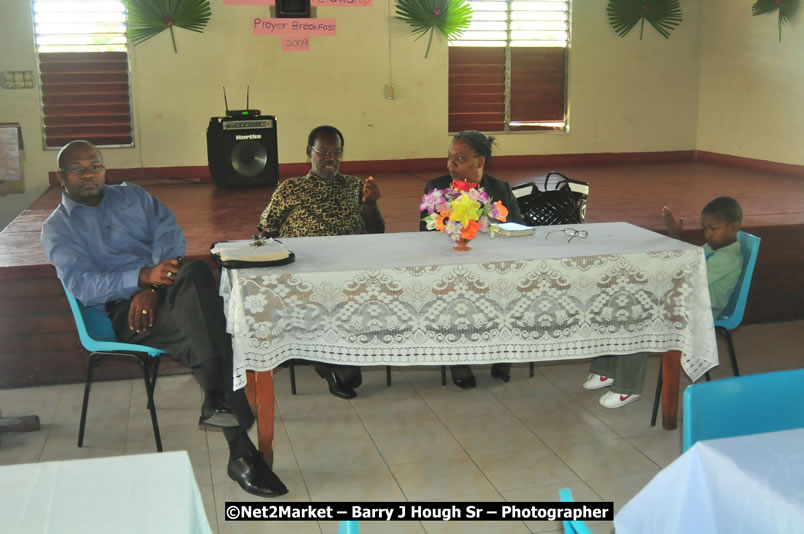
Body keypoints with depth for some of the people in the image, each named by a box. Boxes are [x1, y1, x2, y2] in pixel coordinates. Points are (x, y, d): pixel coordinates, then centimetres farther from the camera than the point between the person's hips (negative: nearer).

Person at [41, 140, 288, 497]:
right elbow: (81, 284, -7)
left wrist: (152, 287, -13)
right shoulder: (57, 229, 11)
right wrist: (144, 277, -25)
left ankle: (216, 401, -38)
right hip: (122, 312, -3)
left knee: (194, 271, -35)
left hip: (167, 292, 3)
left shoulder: (132, 195, 22)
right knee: (201, 339, -32)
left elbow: (169, 235, 7)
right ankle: (241, 452, -31)